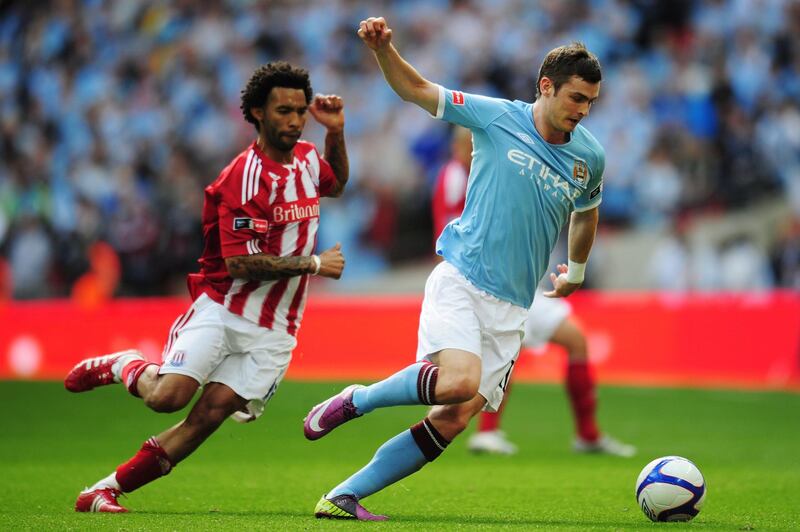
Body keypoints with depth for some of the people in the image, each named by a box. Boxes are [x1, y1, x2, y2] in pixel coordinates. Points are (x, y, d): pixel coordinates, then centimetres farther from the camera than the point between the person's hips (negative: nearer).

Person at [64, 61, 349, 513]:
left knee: (206, 419, -10)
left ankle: (105, 490, -2)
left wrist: (336, 132, 16)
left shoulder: (307, 157, 9)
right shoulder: (246, 176, -15)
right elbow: (241, 262, -21)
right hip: (222, 310, -5)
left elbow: (336, 185, 35)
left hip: (273, 332, 5)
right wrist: (313, 264, -14)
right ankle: (122, 366, 11)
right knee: (168, 396, -24)